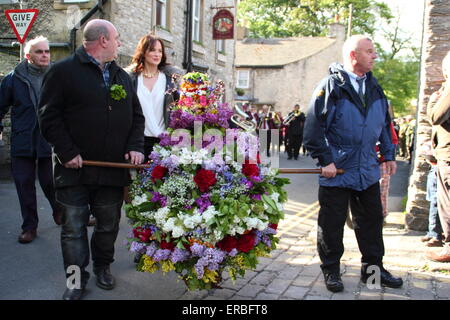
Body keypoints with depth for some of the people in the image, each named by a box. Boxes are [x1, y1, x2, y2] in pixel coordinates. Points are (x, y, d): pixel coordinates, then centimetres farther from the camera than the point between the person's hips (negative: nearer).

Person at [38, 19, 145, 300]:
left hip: (114, 168, 5)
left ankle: (103, 266, 34)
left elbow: (137, 116, 16)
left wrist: (135, 147, 1)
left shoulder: (123, 77, 14)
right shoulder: (64, 71, -4)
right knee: (74, 227, 2)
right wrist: (67, 152, -14)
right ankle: (76, 279, 16)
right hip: (75, 168, -4)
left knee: (109, 224, 14)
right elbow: (49, 116, -7)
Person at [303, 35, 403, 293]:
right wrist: (326, 160, -16)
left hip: (368, 171, 7)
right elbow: (314, 126, -14)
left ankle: (373, 267, 29)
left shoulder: (374, 87, 11)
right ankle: (331, 270, 20)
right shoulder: (332, 86, -11)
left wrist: (389, 155, 15)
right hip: (337, 171, -6)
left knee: (372, 219, 14)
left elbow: (385, 124, 20)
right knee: (332, 223, 4)